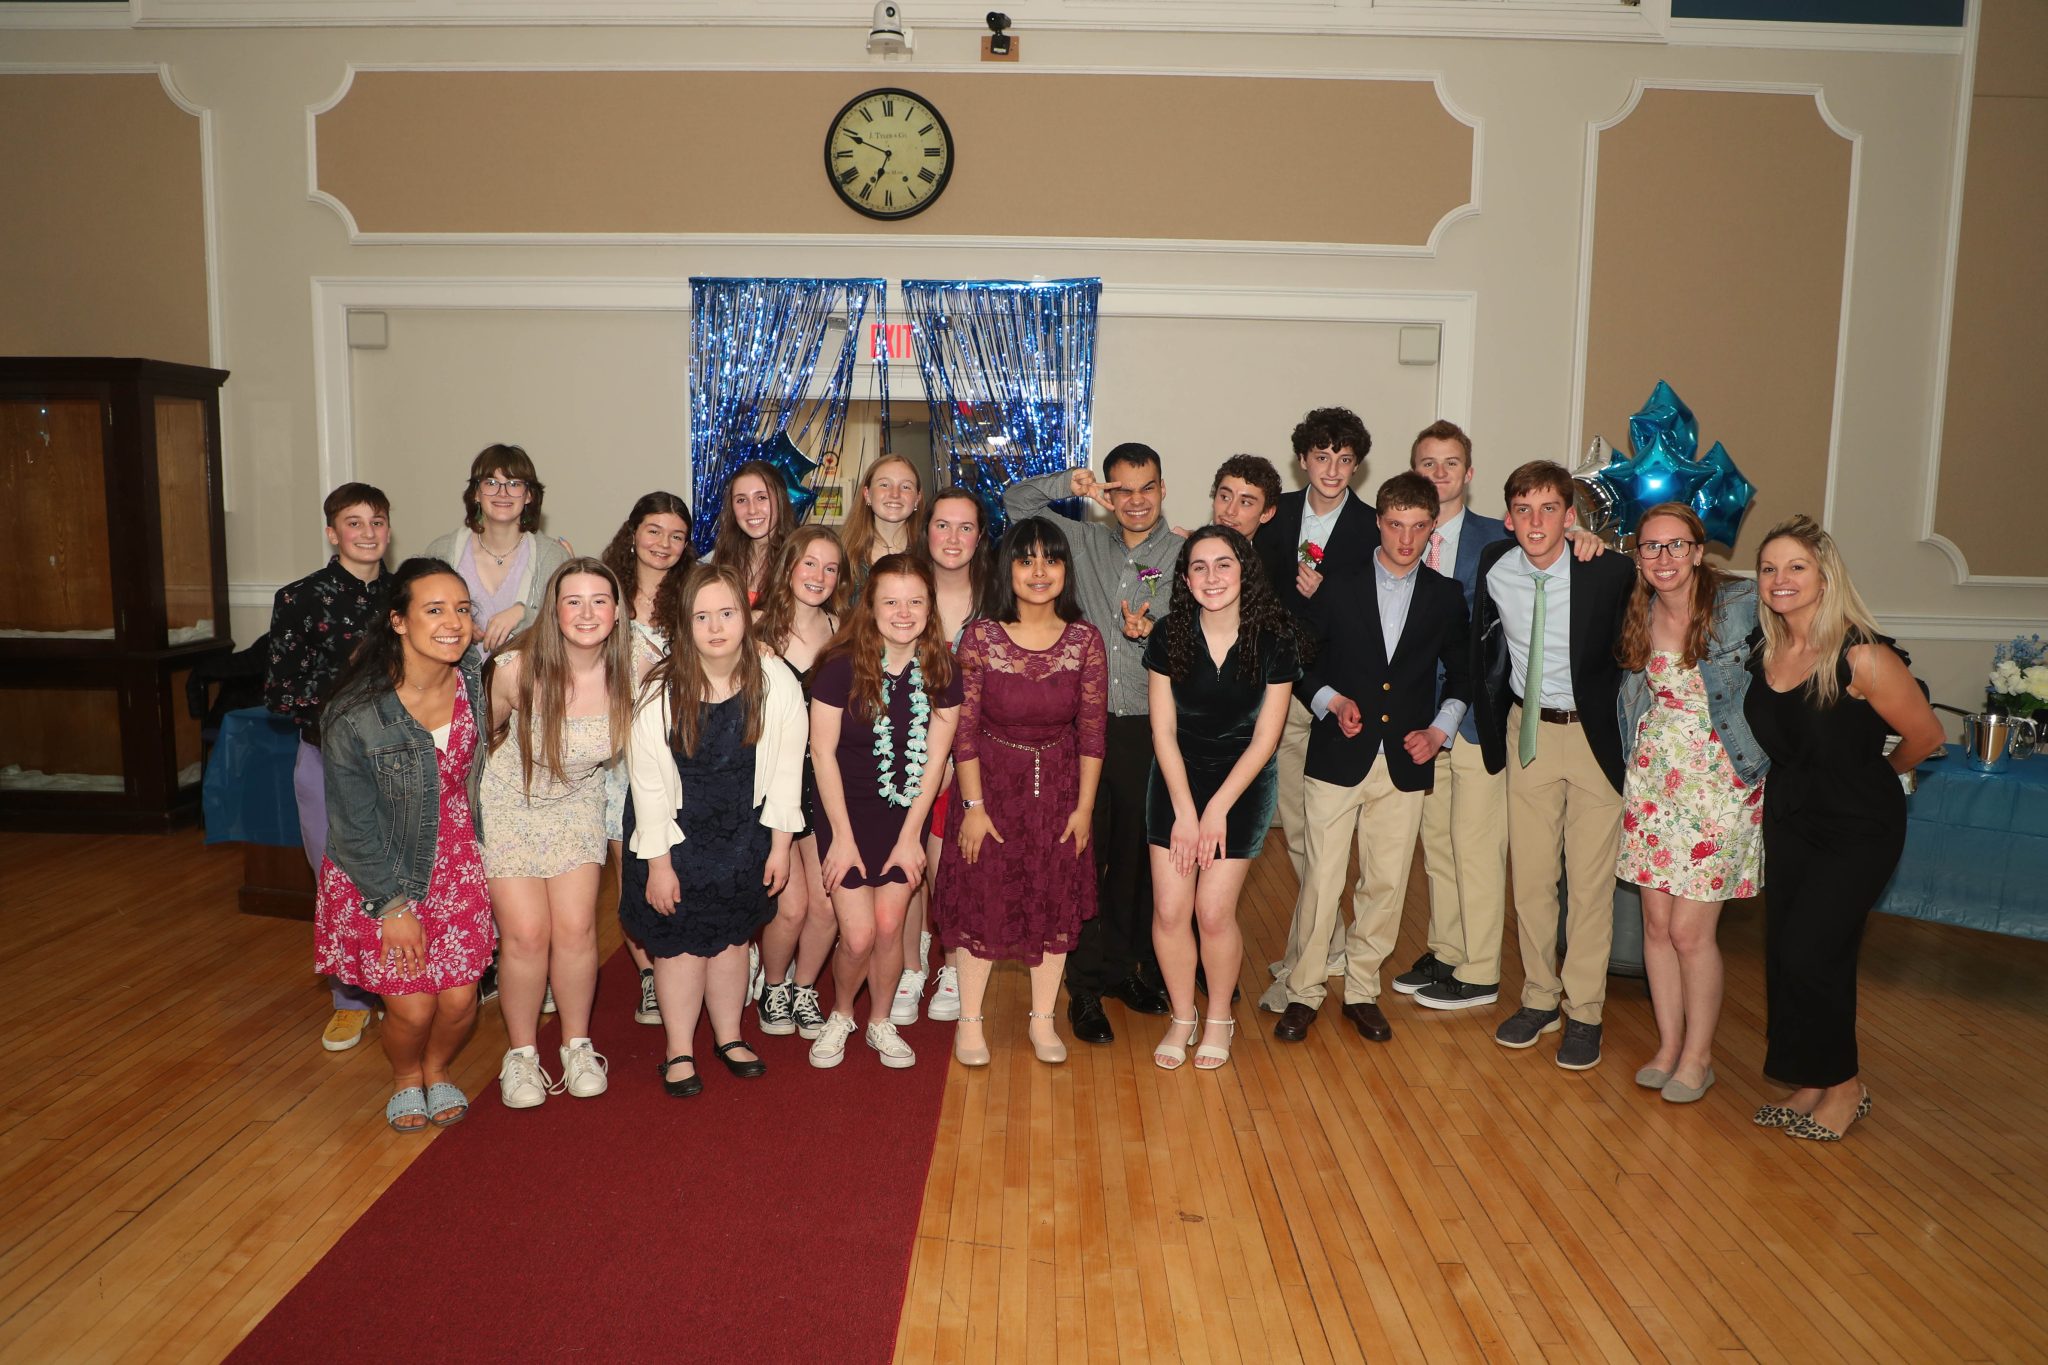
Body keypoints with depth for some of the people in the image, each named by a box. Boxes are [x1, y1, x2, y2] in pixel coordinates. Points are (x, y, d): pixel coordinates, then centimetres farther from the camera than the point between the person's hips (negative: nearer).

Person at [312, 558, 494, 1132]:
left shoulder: (473, 677, -12)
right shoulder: (356, 712, -23)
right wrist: (391, 906, -11)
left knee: (459, 1001, 1)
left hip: (453, 858, 3)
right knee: (411, 1007, -2)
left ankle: (437, 1069, 36)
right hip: (378, 870, -3)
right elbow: (353, 825, -14)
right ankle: (405, 1078, 33)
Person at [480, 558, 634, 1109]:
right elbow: (483, 732, -3)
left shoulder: (628, 673, -19)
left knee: (576, 928, -4)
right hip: (509, 805, -2)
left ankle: (577, 1045, 17)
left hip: (577, 808, 2)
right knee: (525, 934, -6)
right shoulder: (517, 669, -25)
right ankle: (521, 1054, 15)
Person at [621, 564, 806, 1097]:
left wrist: (780, 846, -3)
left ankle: (729, 1036, 34)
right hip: (676, 832, -2)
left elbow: (786, 769, -6)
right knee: (679, 939, 5)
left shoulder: (776, 682, -15)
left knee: (732, 933, 14)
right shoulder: (660, 692, -20)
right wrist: (658, 862, -11)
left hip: (744, 832, 2)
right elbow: (648, 781, -13)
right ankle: (679, 1050, 22)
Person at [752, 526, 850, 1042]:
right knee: (791, 904, -7)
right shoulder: (759, 626, -5)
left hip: (822, 777, 3)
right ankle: (773, 988, 24)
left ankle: (804, 990, 26)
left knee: (827, 904, -2)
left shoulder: (841, 630, 5)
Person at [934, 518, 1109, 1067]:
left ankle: (1043, 1020, 26)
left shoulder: (1085, 640, -7)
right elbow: (964, 727, -10)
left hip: (1058, 785, 2)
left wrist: (1084, 806, -3)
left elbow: (1091, 731, -3)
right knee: (981, 902, 5)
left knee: (1056, 903, 10)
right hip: (990, 780, -2)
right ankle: (969, 1020, 21)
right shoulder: (980, 636, -12)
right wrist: (973, 806, -10)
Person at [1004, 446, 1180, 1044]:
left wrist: (1151, 633, -20)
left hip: (1150, 729, -1)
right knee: (1084, 854, 1)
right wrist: (1070, 483, -2)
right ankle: (1085, 985, 11)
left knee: (1137, 855, 11)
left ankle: (1123, 967, 29)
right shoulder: (1086, 542, 9)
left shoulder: (1186, 556, 2)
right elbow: (1015, 502, 15)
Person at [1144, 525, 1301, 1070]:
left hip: (1243, 783, -1)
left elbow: (1264, 739, -8)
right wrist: (1184, 812, -9)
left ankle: (1220, 1019, 21)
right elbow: (1163, 731, -5)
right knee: (1169, 909, -4)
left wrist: (1217, 809, -11)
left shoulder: (1274, 640, -13)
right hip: (1177, 778, 2)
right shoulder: (1169, 637, -9)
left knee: (1214, 912, -5)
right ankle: (1182, 1017, 20)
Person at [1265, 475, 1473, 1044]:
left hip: (1405, 763, 2)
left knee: (1387, 884, 7)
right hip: (1337, 758, -2)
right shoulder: (1339, 584, 2)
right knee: (1322, 881, -1)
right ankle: (1303, 991, 13)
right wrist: (1332, 701, -11)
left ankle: (1362, 991, 22)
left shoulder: (1445, 596, 7)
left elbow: (1461, 672, 17)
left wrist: (1440, 728, 3)